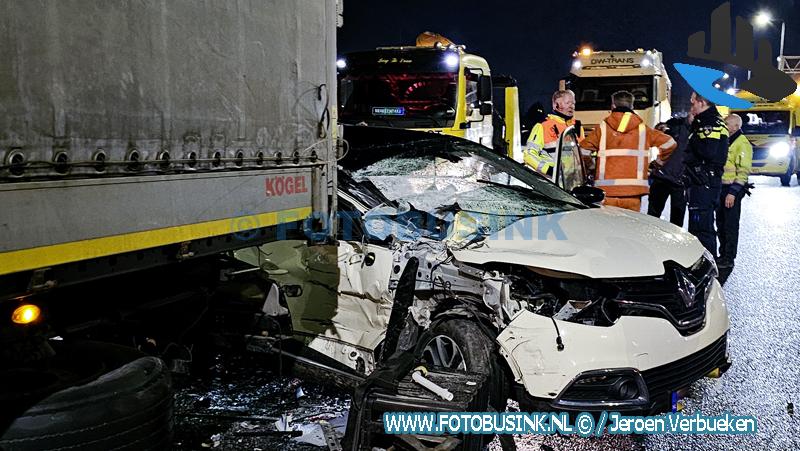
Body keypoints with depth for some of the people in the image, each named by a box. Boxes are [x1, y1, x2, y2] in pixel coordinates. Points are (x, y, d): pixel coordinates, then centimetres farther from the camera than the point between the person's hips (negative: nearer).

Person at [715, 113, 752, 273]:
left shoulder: (742, 144, -11)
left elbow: (743, 171, -17)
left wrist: (733, 192, -21)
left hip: (732, 190, -8)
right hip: (721, 188, 8)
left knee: (730, 226, -3)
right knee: (721, 223, 14)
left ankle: (728, 260, 4)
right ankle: (723, 255, 24)